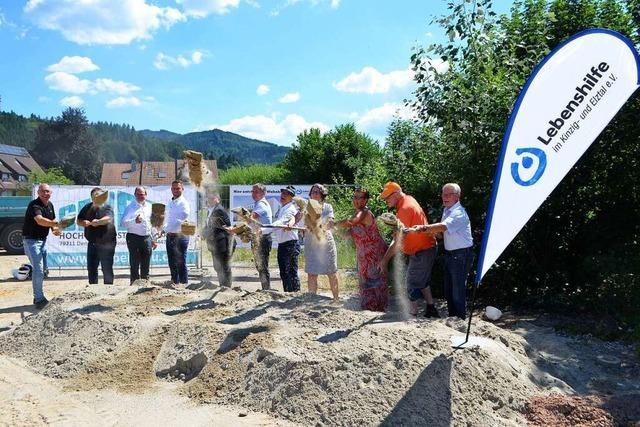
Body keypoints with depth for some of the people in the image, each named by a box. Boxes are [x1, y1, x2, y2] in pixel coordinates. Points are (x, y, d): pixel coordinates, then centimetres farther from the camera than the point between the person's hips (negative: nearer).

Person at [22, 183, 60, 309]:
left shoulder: (50, 205, 7)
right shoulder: (34, 205, -19)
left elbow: (52, 220, 20)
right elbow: (40, 220, -37)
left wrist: (55, 229, -2)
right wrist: (57, 224, -50)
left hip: (42, 240, 9)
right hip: (31, 240, -9)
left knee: (42, 270, 15)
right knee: (38, 270, -13)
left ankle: (38, 297, 27)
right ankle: (39, 299, -6)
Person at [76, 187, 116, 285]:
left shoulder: (107, 208, -5)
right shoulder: (87, 207, 11)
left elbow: (108, 219, -26)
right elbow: (78, 221, 14)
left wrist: (98, 222, -46)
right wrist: (83, 223, -9)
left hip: (106, 243, -5)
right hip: (92, 243, 5)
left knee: (107, 269, -1)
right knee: (91, 268, 11)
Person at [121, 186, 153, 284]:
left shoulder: (149, 206, 13)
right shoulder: (130, 207, 0)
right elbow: (123, 222, -11)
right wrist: (135, 221, -29)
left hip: (147, 238, 4)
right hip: (134, 238, -4)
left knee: (146, 265, 10)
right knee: (135, 264, -2)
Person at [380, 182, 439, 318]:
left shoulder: (404, 209, -24)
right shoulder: (408, 199, 6)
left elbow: (399, 241, -26)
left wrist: (385, 259, -23)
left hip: (421, 252, -10)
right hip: (427, 248, 10)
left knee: (412, 284, -3)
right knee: (423, 280, 22)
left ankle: (412, 314, 3)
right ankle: (431, 309, 32)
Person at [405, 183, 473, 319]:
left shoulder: (459, 213, -18)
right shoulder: (446, 210, 12)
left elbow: (443, 226, -35)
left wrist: (422, 228, -45)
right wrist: (434, 232, -4)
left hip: (461, 255, -10)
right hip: (449, 255, 10)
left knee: (458, 292, -6)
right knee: (448, 291, 16)